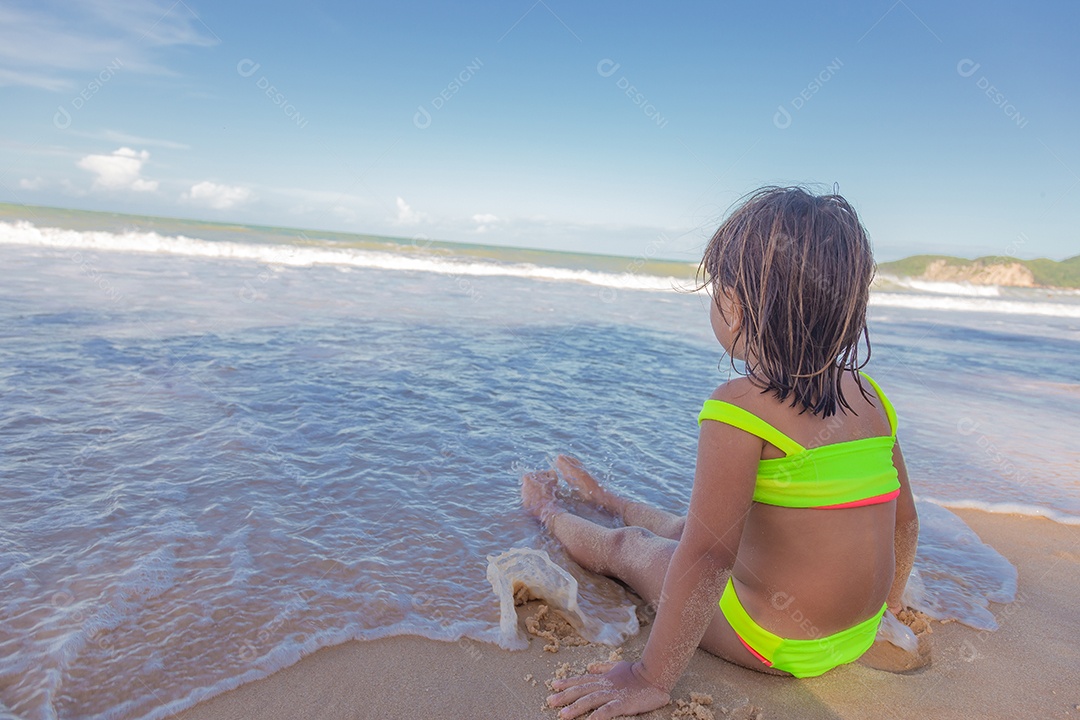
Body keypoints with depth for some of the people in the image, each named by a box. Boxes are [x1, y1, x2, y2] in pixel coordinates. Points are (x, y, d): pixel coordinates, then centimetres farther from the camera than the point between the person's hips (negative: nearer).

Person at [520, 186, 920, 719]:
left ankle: (549, 512, 45)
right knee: (681, 527, 28)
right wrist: (887, 607, 24)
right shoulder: (868, 396, -4)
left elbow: (707, 556, -29)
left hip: (778, 645, -7)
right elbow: (905, 521, 6)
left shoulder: (742, 407, -28)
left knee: (628, 547, 16)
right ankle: (603, 499, 55)